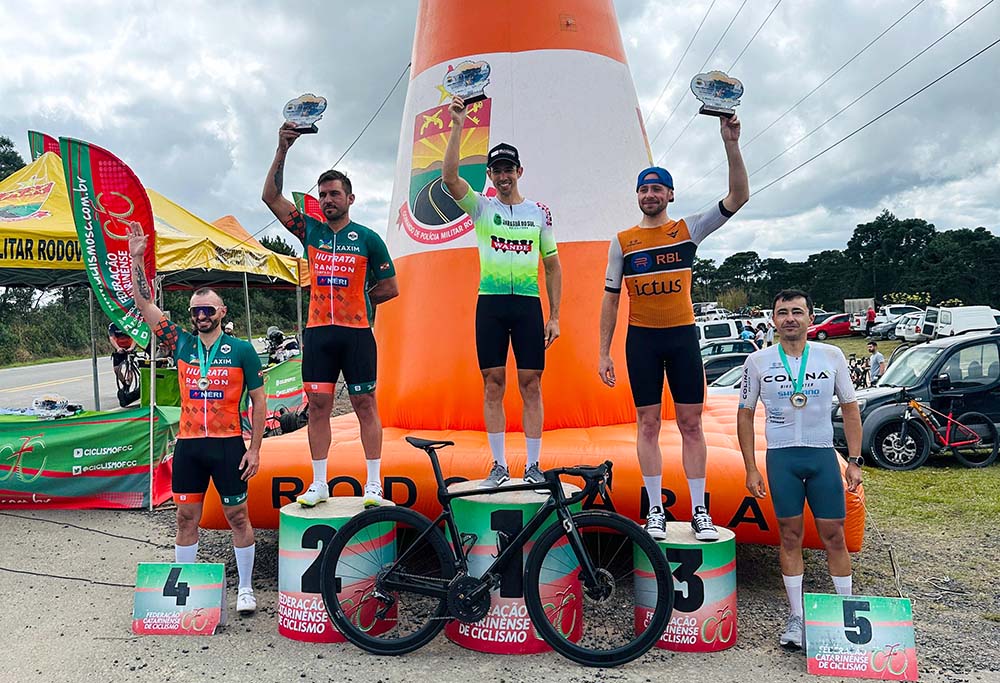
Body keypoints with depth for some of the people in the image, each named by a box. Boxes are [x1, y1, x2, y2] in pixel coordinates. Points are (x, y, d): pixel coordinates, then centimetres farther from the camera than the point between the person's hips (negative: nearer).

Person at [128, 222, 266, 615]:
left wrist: (254, 448, -7)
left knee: (237, 516, 6)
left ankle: (245, 589, 20)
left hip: (228, 445, -3)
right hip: (188, 445, 3)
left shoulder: (241, 350, -3)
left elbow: (258, 400, -2)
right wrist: (136, 258, -8)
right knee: (186, 517, 11)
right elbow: (144, 304, 2)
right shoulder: (181, 344, 5)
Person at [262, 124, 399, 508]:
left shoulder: (368, 239, 1)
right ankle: (319, 484, 15)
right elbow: (271, 197, 3)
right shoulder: (310, 231, 10)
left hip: (357, 332, -3)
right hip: (318, 332, 3)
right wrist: (282, 150, -4)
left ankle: (374, 485, 7)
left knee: (365, 405, 1)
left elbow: (390, 288, 4)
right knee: (318, 405, 5)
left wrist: (356, 300, 5)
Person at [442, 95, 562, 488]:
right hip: (490, 303, 0)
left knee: (531, 386, 1)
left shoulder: (539, 212, 10)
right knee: (493, 386, 3)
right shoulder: (481, 207, 7)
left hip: (529, 304, 0)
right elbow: (449, 177, -10)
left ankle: (533, 466, 10)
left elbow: (552, 265, 10)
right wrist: (458, 126, -15)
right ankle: (499, 466, 13)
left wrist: (554, 316, 4)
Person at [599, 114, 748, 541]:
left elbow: (738, 197, -5)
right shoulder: (622, 242, 5)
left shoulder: (688, 230, 4)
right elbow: (610, 299, 6)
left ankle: (699, 511, 11)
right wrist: (604, 352, 2)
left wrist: (731, 145, -17)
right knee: (648, 424, 3)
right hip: (641, 339, 0)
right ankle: (656, 511, 12)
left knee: (691, 422, 2)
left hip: (683, 336, 0)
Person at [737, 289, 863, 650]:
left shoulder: (831, 356, 2)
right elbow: (745, 415, 5)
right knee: (790, 536, 5)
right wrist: (751, 469, 1)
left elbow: (850, 409, 9)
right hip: (781, 456, 0)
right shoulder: (758, 361, 1)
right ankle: (796, 617, 16)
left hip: (823, 455, 1)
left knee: (833, 536, 4)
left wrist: (854, 461, 2)